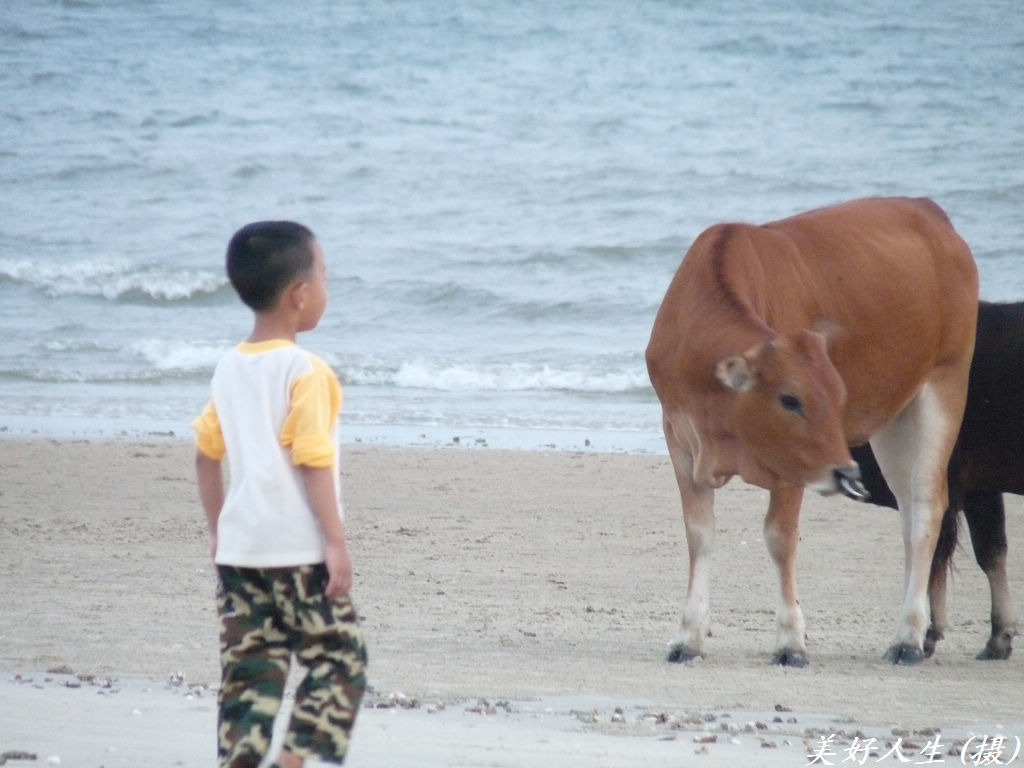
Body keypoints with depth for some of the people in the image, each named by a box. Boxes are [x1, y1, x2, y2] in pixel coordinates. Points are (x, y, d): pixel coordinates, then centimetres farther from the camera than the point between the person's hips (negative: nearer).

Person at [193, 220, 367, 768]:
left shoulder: (229, 369, 9)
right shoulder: (303, 370, -12)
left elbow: (206, 454, 14)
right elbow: (313, 463, -15)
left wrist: (217, 531, 23)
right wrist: (336, 542, -13)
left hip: (238, 545, 7)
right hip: (298, 546, -7)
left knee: (248, 667, 8)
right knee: (337, 661, 3)